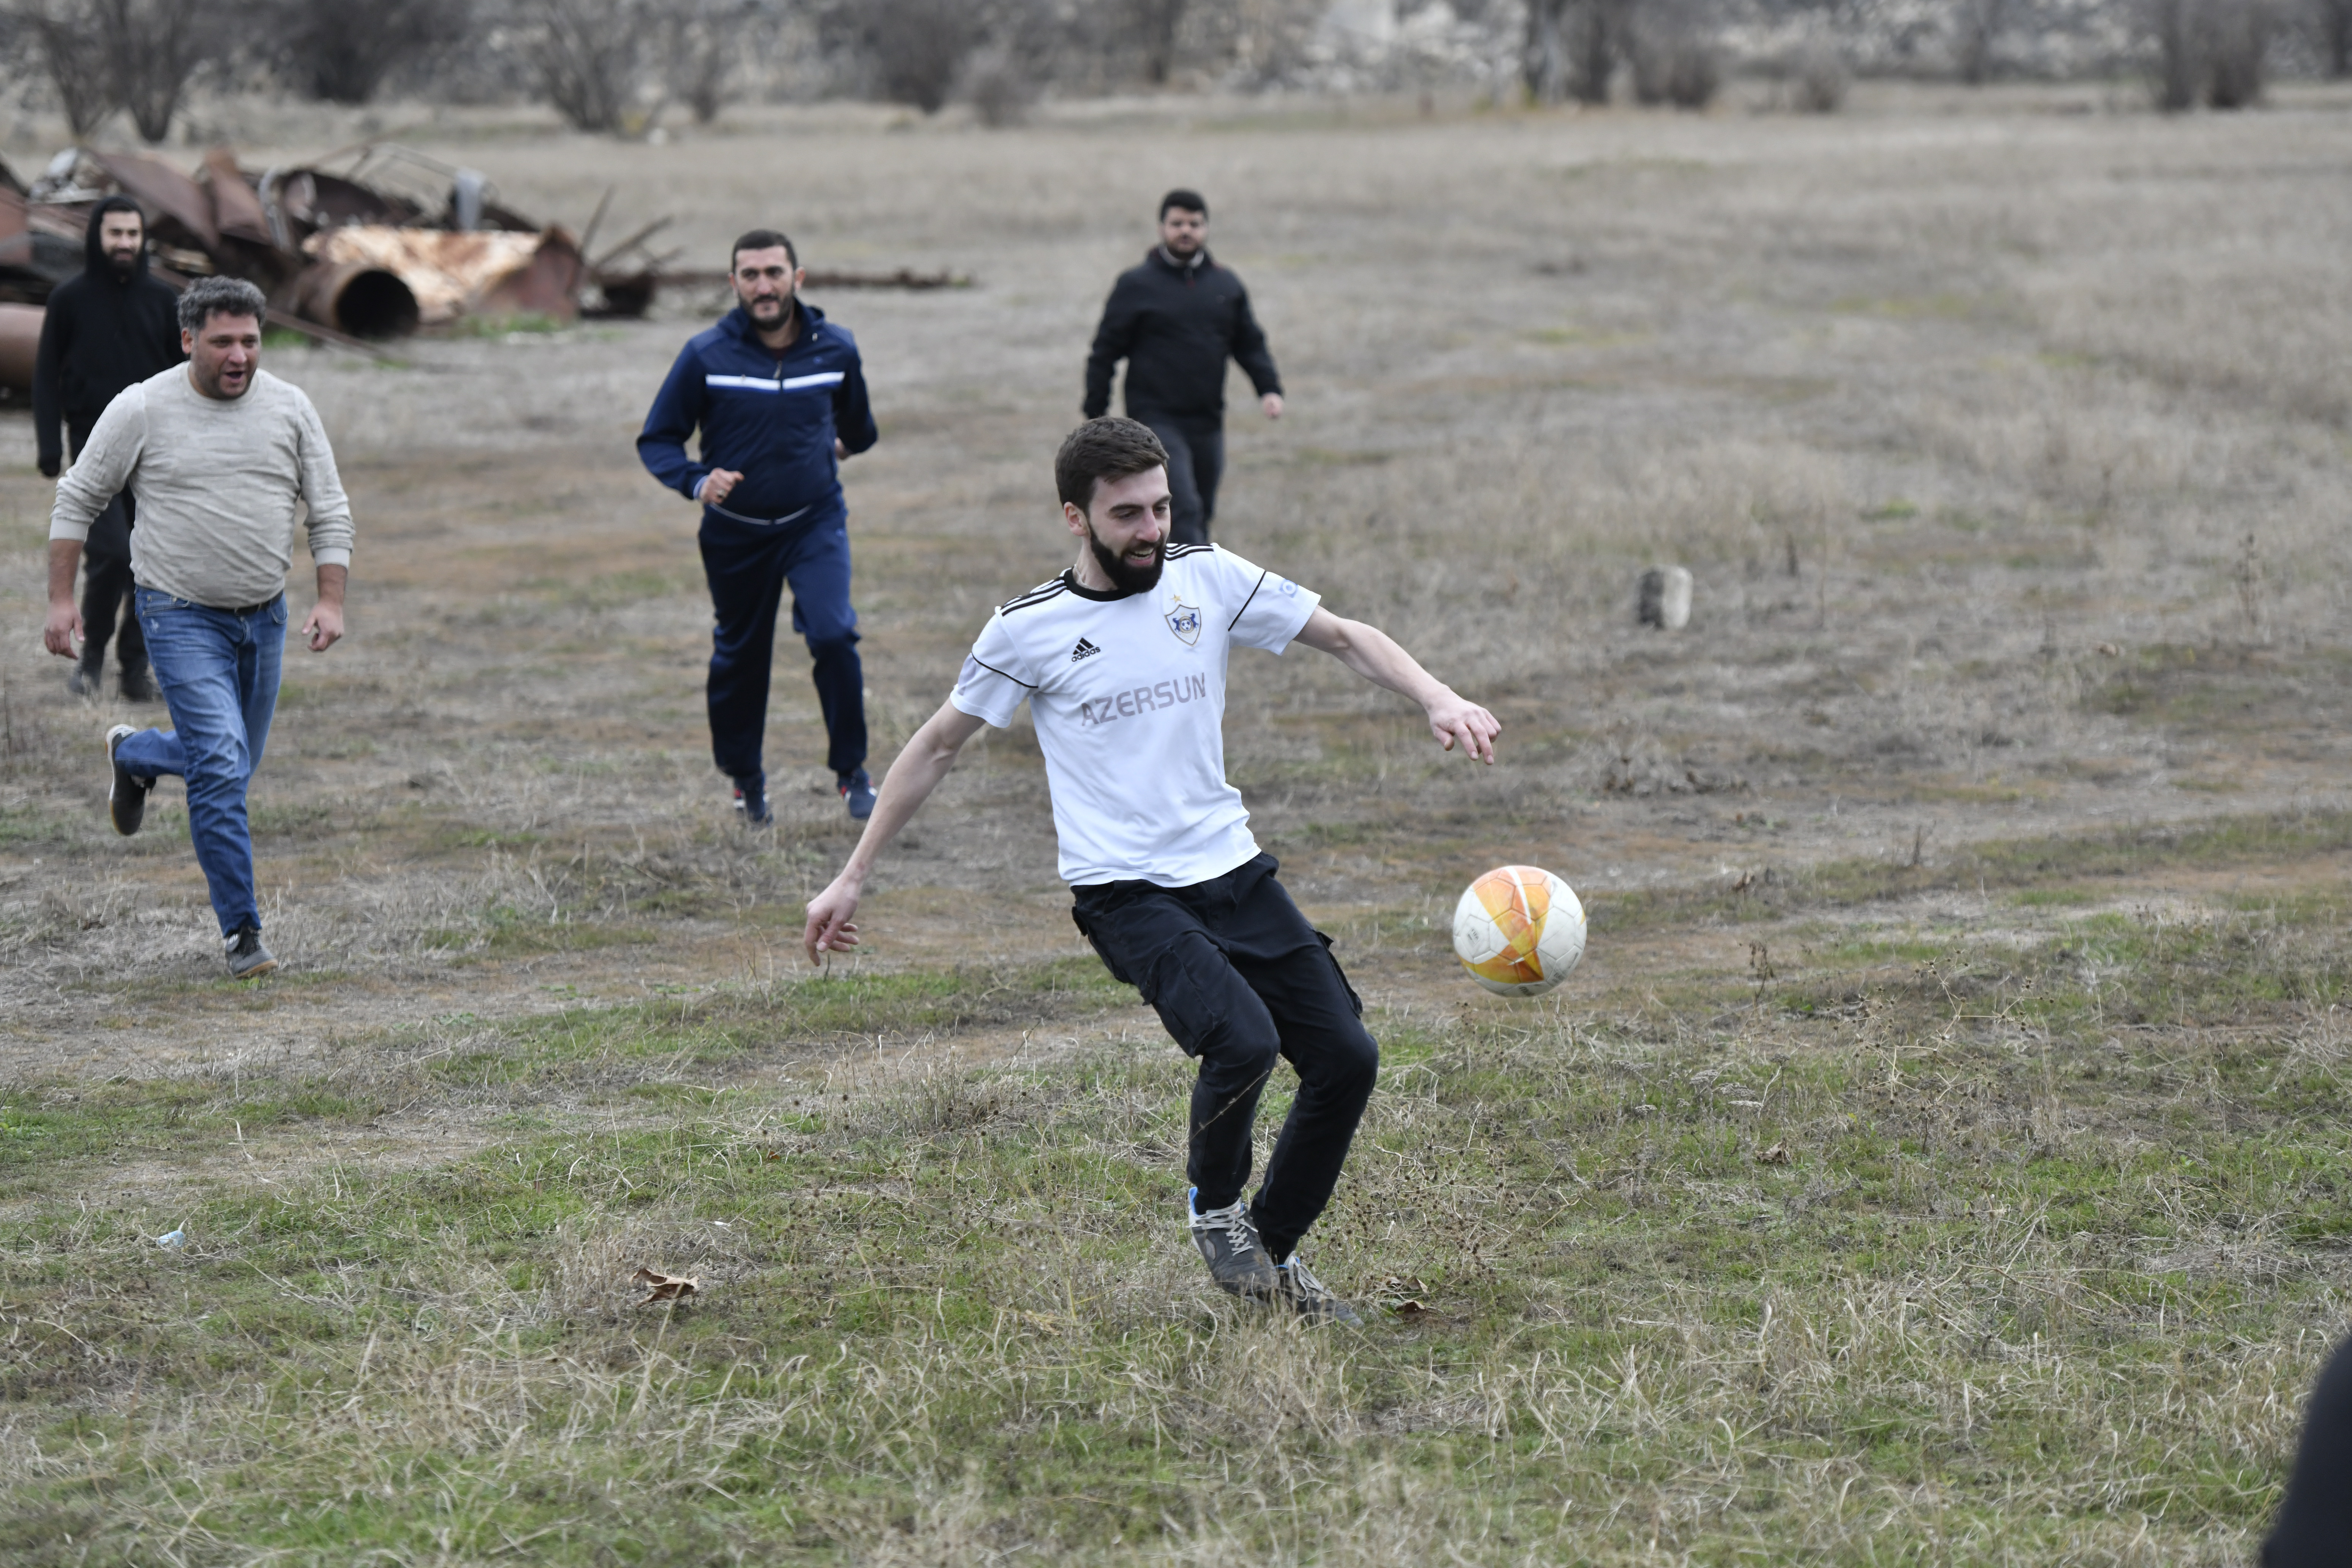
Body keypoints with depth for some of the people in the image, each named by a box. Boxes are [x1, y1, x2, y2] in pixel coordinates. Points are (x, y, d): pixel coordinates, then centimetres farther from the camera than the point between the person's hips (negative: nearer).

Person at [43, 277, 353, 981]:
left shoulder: (290, 409, 1)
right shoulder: (143, 409, -9)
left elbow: (330, 513, 6)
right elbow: (77, 500, 0)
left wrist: (331, 603, -6)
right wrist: (61, 599, -3)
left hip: (264, 618, 5)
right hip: (183, 618, -5)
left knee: (230, 764, 16)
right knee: (221, 769, -15)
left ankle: (133, 755, 46)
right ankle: (242, 932, -6)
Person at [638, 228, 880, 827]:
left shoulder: (835, 348, -5)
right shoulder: (706, 356, -12)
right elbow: (657, 440, -7)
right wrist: (697, 481, -23)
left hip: (816, 521, 0)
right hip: (735, 532, 0)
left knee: (833, 635, -20)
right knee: (740, 656, 11)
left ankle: (851, 769, -2)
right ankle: (745, 777, 35)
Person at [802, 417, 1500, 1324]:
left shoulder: (1209, 579, 3)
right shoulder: (1028, 630, -5)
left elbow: (1343, 638, 8)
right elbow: (936, 748, 6)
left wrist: (1437, 699, -10)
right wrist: (853, 878, 7)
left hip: (1231, 868, 5)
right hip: (1124, 891, -5)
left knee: (1346, 1057, -2)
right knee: (1243, 1041, -27)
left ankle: (1271, 1248, 19)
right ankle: (1213, 1209, 3)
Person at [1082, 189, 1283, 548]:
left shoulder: (1226, 286, 11)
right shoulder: (1136, 285, -1)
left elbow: (1250, 344, 17)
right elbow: (1105, 352, 1)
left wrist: (1269, 389, 0)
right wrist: (1096, 415, -2)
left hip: (1208, 423, 5)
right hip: (1156, 420, -5)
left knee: (1201, 516, 12)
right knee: (1184, 510, -20)